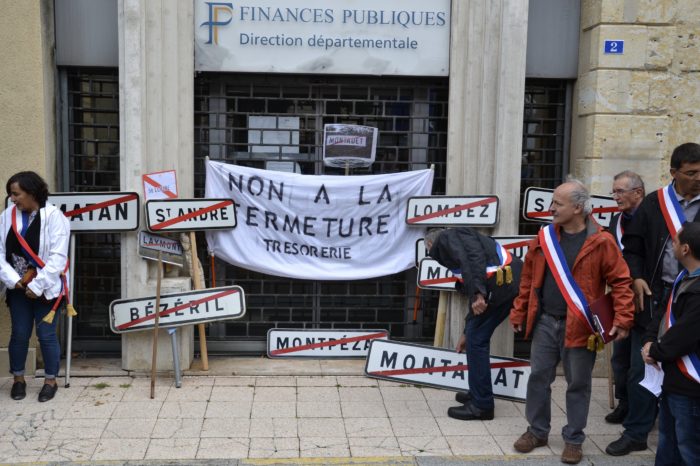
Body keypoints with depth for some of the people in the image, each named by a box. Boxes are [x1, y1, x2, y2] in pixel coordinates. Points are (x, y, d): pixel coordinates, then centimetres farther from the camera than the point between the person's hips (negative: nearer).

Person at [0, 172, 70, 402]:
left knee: (46, 335, 3)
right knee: (19, 334, 10)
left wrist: (37, 286, -17)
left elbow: (57, 257, -16)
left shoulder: (54, 217, -13)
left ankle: (51, 381, 18)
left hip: (45, 288, -4)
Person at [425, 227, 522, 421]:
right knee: (477, 338, 21)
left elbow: (473, 256, -17)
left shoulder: (446, 237, 6)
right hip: (512, 281, 10)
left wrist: (477, 293, -25)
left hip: (499, 284, -10)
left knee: (477, 341, 1)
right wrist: (467, 333, 41)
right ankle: (478, 393, 32)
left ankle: (481, 405, 8)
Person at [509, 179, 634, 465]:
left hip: (579, 327, -4)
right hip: (545, 322, 4)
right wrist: (519, 313, 11)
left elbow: (621, 281, -9)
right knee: (538, 377, 11)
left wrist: (622, 320, -16)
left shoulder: (601, 242, -10)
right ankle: (537, 431, 28)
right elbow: (529, 278, 10)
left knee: (578, 384, 7)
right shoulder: (545, 237, 4)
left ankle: (573, 439, 23)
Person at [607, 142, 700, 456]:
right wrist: (636, 277, -8)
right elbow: (633, 246, 7)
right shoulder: (653, 203, 3)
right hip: (653, 298, 1)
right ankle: (636, 433, 23)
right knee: (641, 369, 8)